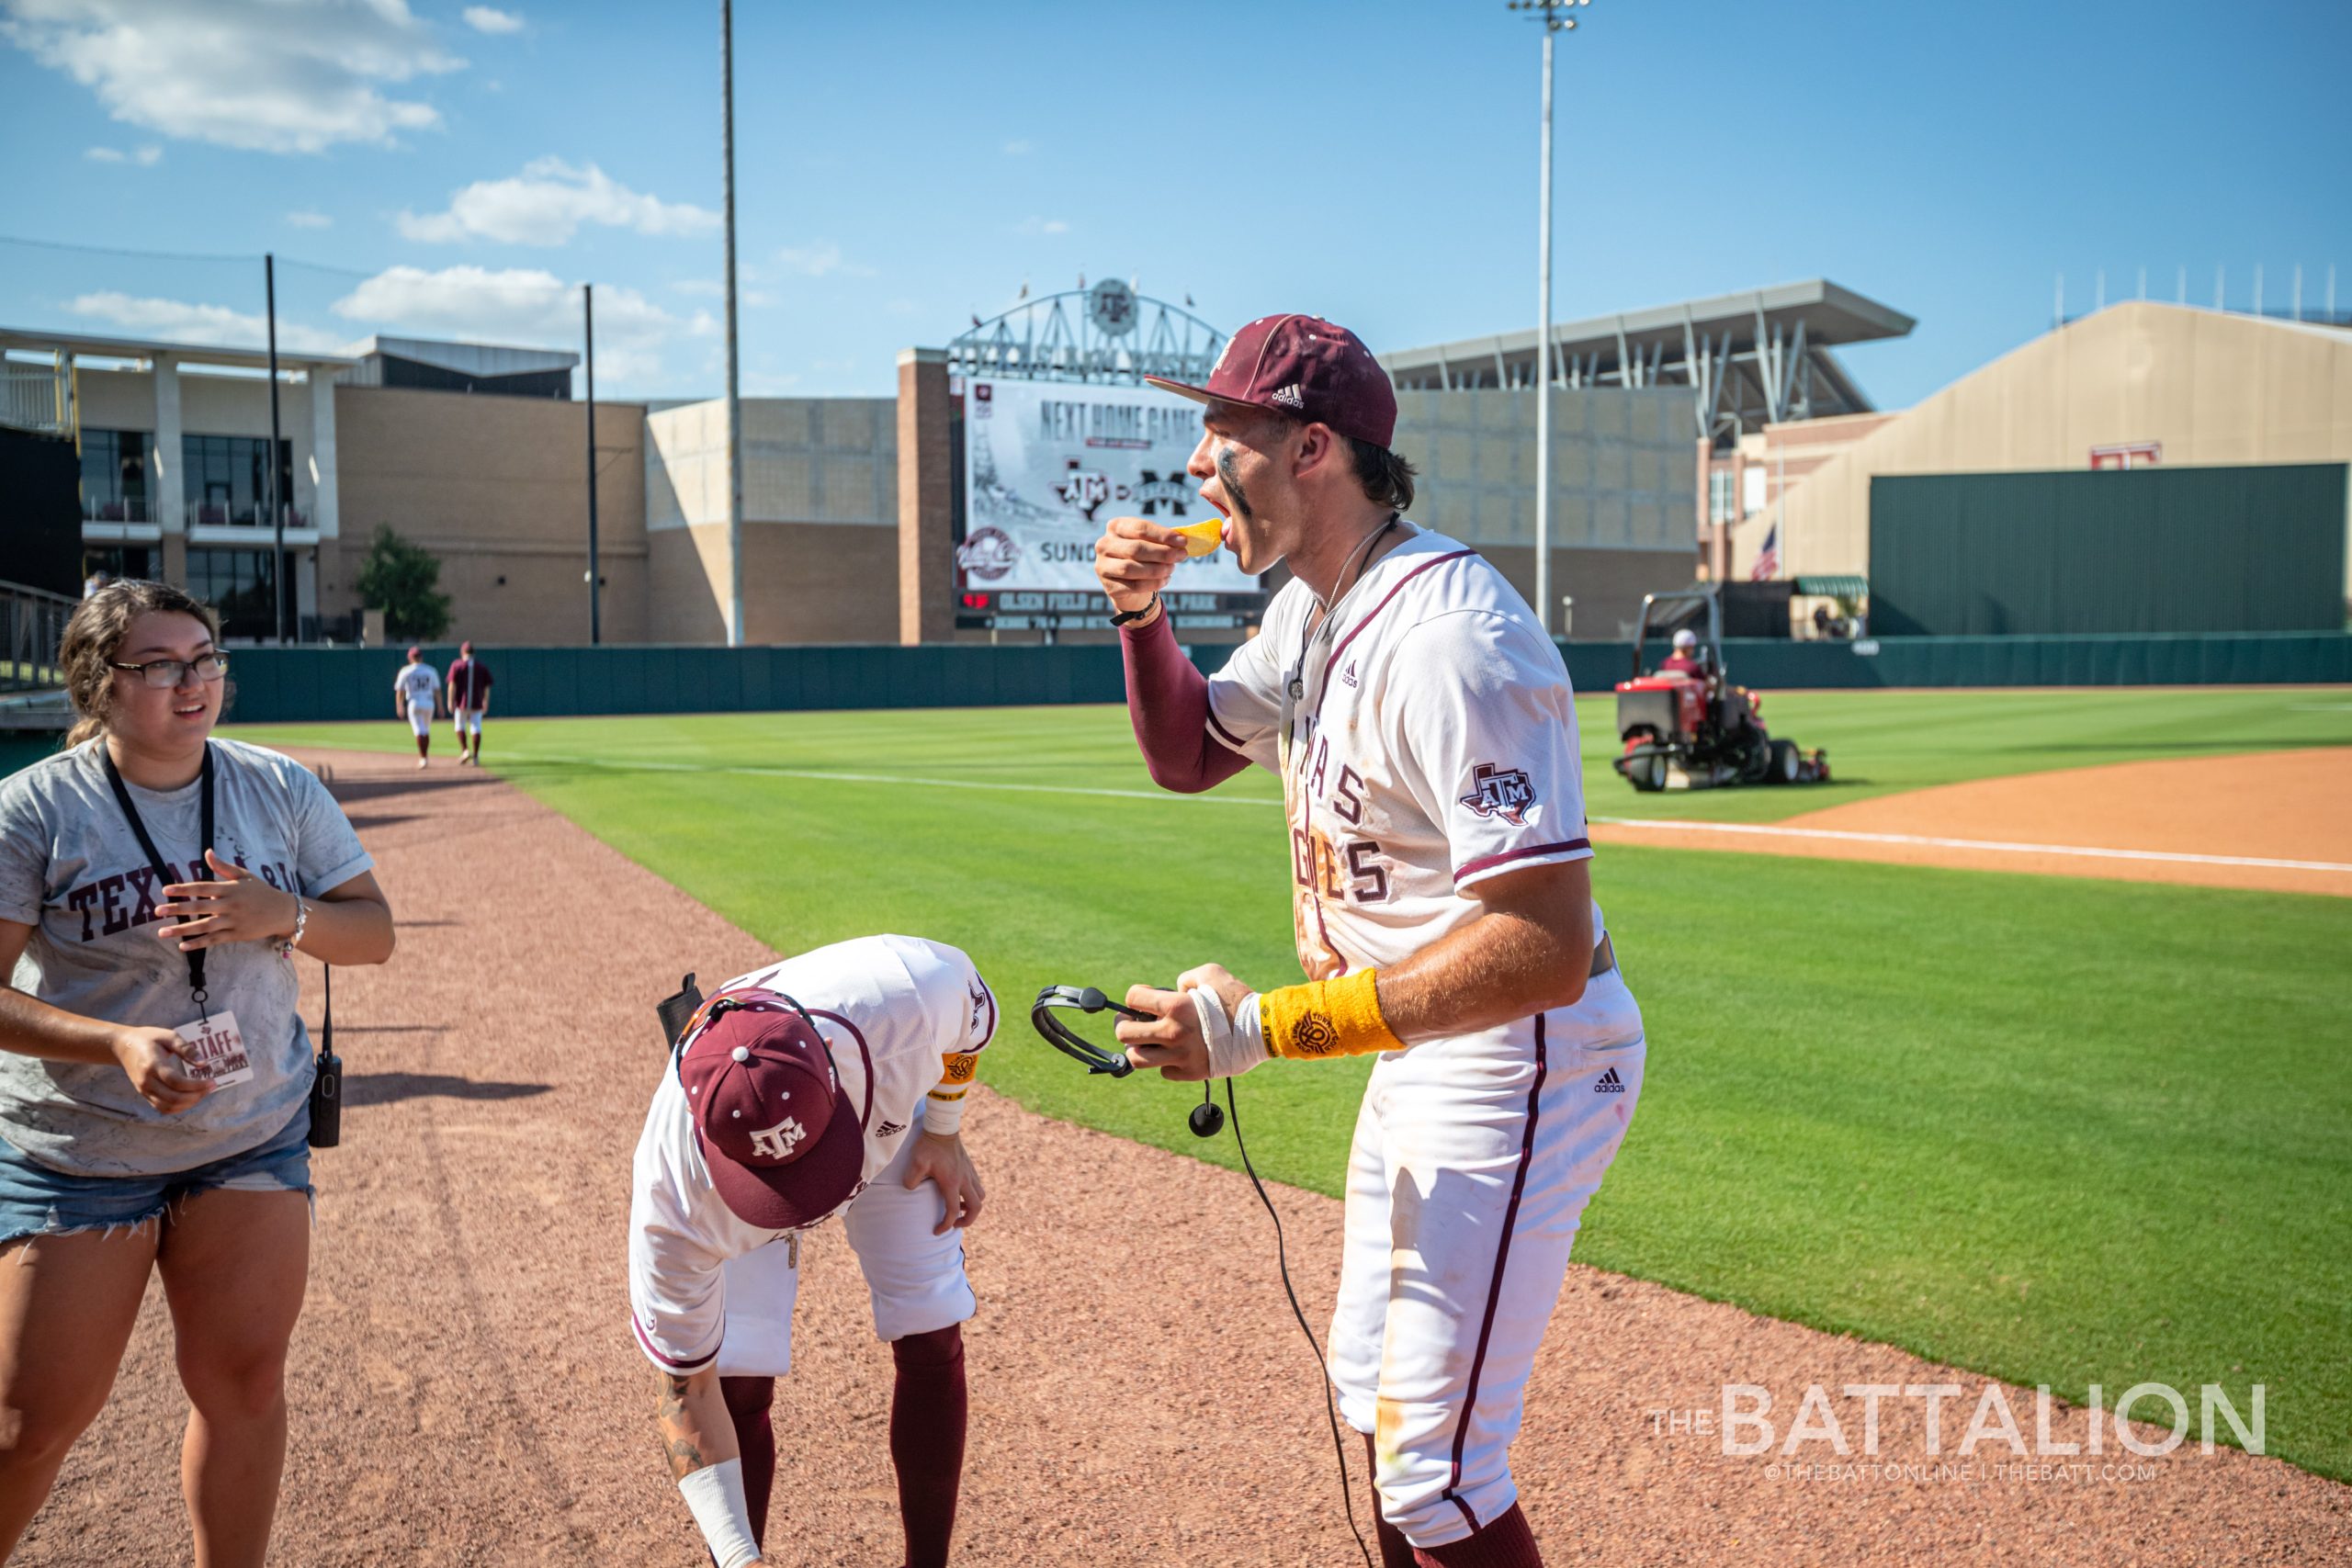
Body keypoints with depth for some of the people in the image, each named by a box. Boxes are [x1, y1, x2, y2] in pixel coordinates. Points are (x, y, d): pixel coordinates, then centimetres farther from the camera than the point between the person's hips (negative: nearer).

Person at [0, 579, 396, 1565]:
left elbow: (374, 932, 2)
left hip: (254, 1138, 3)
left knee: (244, 1382, 7)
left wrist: (283, 915, -19)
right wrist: (120, 1045, -29)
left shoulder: (280, 790, -1)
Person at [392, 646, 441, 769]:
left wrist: (399, 706, 7)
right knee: (426, 731, 15)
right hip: (429, 703, 2)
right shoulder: (431, 670, 5)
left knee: (419, 731, -4)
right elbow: (437, 691, 5)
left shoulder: (406, 671, -1)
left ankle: (422, 758, -15)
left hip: (414, 703, -2)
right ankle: (423, 758, 21)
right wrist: (440, 707, 10)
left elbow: (400, 691, -2)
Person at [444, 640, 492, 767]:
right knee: (476, 728, 4)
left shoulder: (457, 665, -2)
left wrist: (450, 702, -6)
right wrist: (486, 702, 15)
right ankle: (476, 757, 0)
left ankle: (464, 751, -3)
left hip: (461, 702, -2)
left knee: (460, 726, 14)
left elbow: (452, 685, -7)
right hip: (477, 703, 2)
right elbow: (486, 687, 6)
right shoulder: (482, 666, 4)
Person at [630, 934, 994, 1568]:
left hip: (891, 1109, 2)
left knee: (931, 1342, -1)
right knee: (738, 1379, -12)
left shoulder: (905, 992, -46)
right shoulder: (675, 1198, -43)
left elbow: (968, 992, -17)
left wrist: (945, 1132, -7)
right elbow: (686, 1388, -28)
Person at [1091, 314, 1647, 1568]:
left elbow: (1546, 948, -34)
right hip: (1415, 1055, 10)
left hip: (1520, 1066, -10)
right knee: (1372, 1393, 23)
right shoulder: (1309, 609, 5)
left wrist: (1264, 1026, -34)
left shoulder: (1446, 639, -27)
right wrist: (1143, 616, -1)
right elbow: (1187, 755, 19)